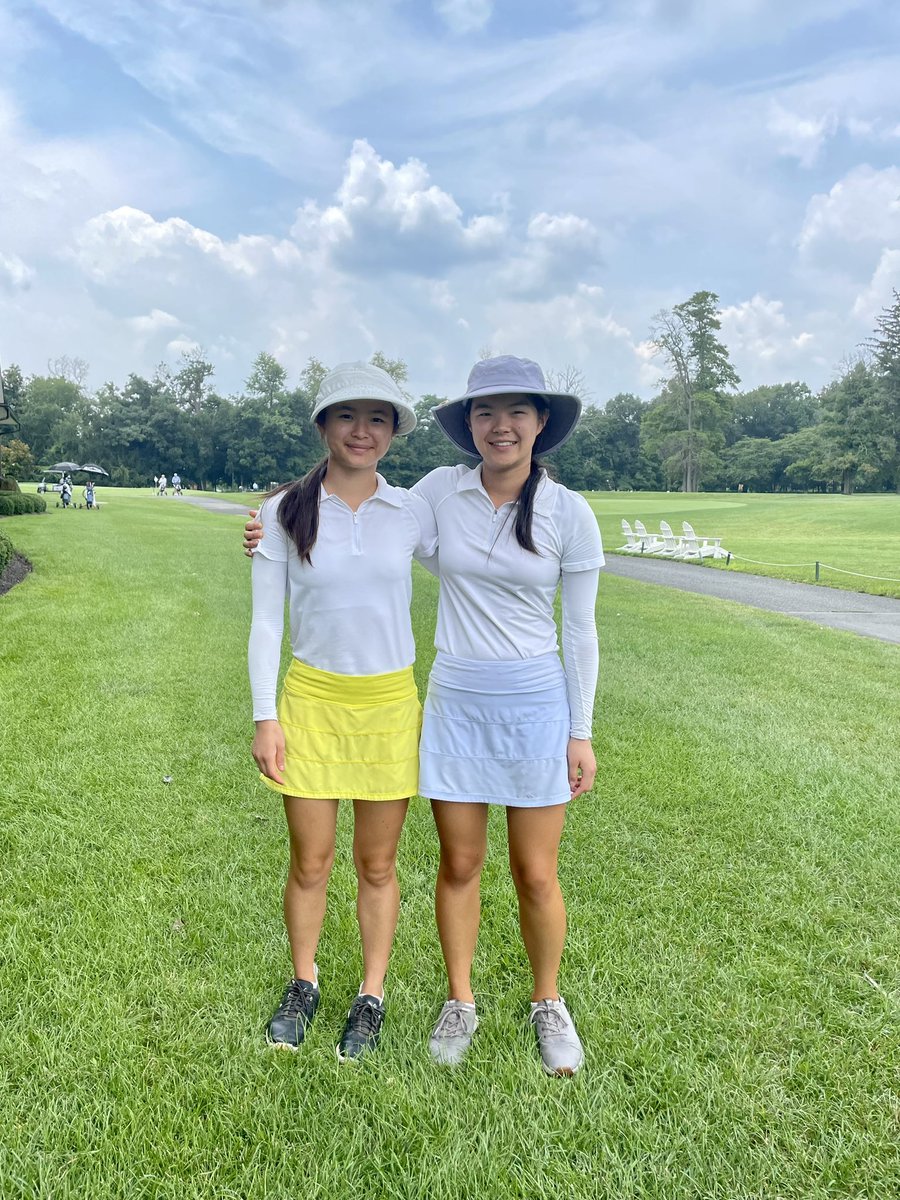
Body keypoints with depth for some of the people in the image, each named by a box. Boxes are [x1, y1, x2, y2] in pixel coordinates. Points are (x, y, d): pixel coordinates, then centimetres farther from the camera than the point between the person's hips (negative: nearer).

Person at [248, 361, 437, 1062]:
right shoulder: (285, 513, -2)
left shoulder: (412, 512, -1)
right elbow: (266, 623, -1)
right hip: (311, 698, 0)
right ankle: (304, 985, 36)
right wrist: (266, 716, -4)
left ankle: (373, 997, 32)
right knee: (310, 864, 10)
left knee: (377, 865, 11)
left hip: (390, 703, 0)